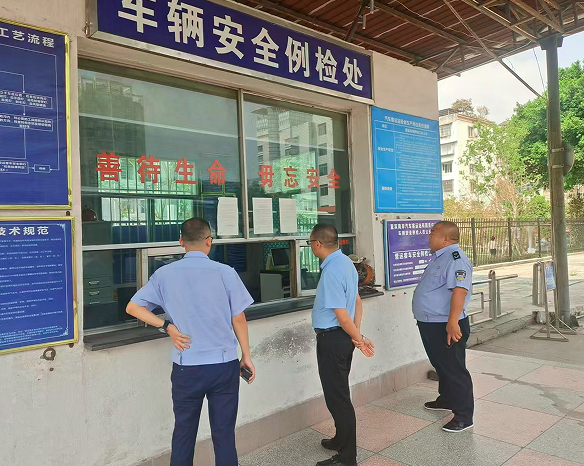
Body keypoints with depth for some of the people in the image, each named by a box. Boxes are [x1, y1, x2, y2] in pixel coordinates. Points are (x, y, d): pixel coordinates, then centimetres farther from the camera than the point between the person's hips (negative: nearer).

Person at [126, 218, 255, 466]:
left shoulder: (165, 274, -3)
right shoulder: (225, 272, -9)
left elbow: (133, 307, 1)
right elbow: (238, 318, -4)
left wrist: (168, 326, -1)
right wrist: (246, 356, 7)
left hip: (186, 367, 2)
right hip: (224, 364, -1)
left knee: (184, 432, 17)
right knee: (224, 434, 11)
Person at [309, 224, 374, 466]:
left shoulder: (331, 272, -24)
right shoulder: (345, 262, 6)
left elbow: (342, 316, -23)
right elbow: (356, 301, 11)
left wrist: (359, 339, -9)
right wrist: (357, 334, 11)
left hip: (331, 339, -10)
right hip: (342, 337, 10)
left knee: (337, 397, 3)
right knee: (339, 393, 23)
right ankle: (342, 440, 41)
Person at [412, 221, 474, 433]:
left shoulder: (455, 258, -20)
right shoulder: (438, 257, 12)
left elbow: (460, 290, -30)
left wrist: (452, 322, -34)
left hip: (446, 326, -10)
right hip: (431, 325, 10)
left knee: (454, 369, 0)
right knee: (441, 365, 24)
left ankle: (464, 416, 12)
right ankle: (446, 399, 42)